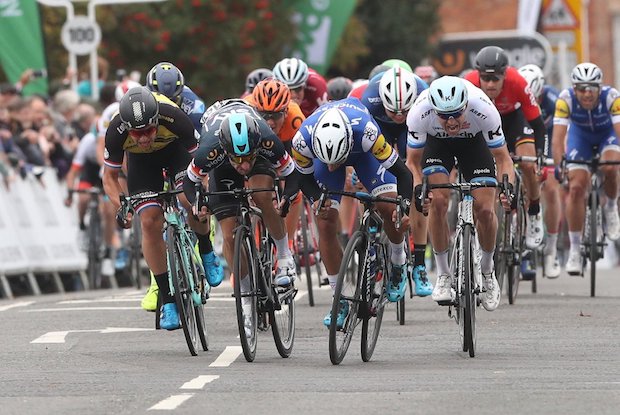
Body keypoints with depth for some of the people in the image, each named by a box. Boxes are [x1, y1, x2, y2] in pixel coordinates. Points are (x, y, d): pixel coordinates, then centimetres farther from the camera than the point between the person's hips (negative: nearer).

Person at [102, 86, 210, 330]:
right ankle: (168, 300, -5)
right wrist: (122, 207, -33)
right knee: (150, 222, -14)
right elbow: (110, 177, -17)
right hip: (140, 160, 1)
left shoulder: (174, 118, -39)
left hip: (175, 148, -1)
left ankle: (205, 252, 4)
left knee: (190, 200, -28)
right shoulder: (116, 133, -34)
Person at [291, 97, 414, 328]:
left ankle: (398, 263, 12)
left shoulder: (365, 130, -45)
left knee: (389, 208, -18)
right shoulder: (302, 139, -39)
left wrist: (404, 208, -50)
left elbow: (403, 173, -36)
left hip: (362, 150, -1)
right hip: (323, 145, 1)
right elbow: (305, 177, -16)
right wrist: (317, 200, -35)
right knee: (326, 224, -11)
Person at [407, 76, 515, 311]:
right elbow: (413, 161, -20)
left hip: (474, 142, 0)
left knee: (484, 210, -13)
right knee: (438, 201, -23)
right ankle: (443, 275, -7)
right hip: (436, 143, 0)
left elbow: (502, 157, -24)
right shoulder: (419, 113, -36)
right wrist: (418, 188, -39)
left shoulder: (484, 110, -38)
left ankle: (487, 271, 13)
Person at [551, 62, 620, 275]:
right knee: (576, 187, -14)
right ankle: (575, 249, -3)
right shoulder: (566, 99, -32)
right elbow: (558, 136, -35)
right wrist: (559, 165, -49)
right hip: (580, 135, 1)